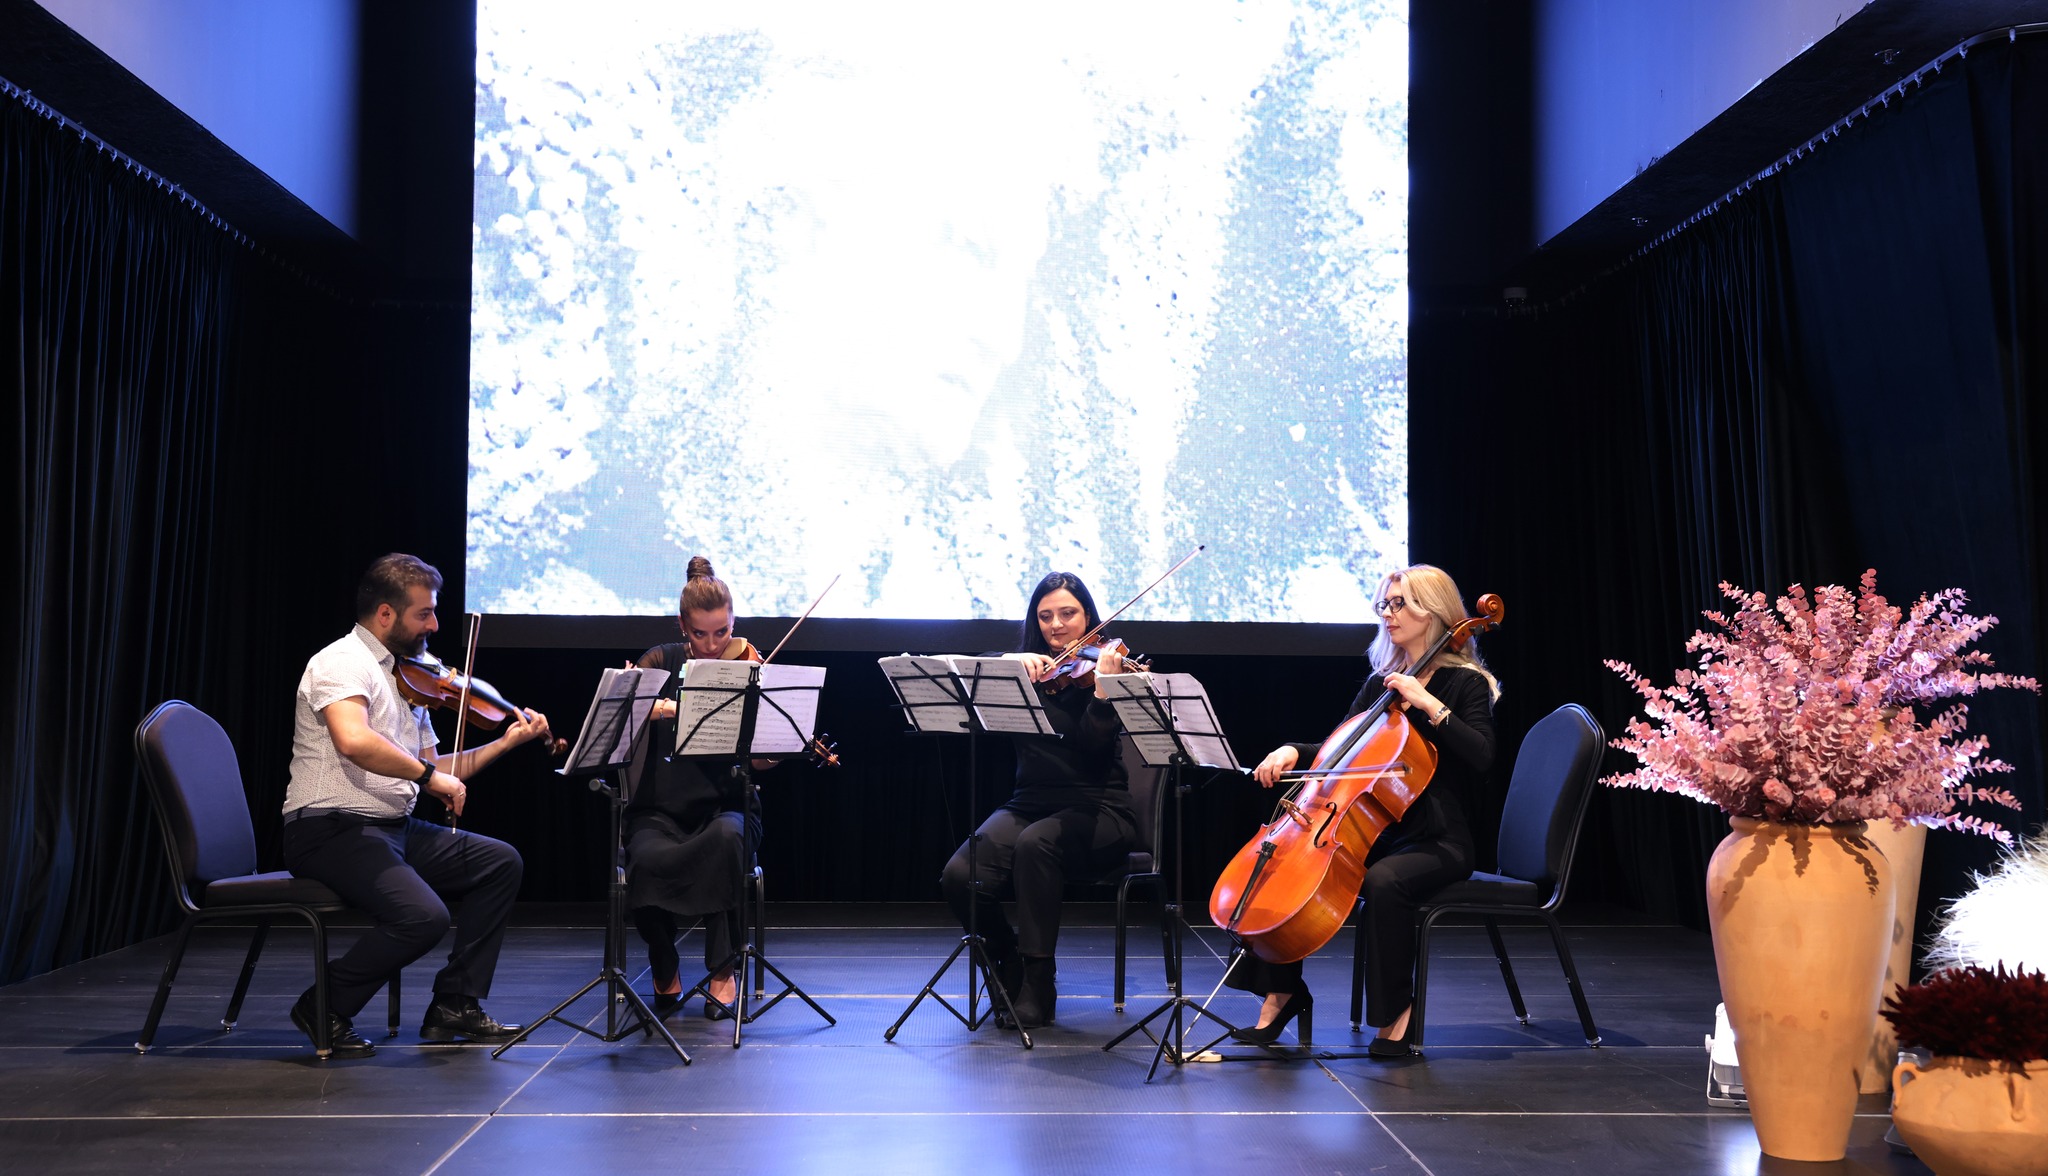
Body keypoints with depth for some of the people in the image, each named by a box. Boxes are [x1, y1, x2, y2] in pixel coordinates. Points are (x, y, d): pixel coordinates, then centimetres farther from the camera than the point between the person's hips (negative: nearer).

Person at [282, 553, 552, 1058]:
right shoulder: (342, 662, -11)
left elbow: (432, 769, 17)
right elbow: (353, 741, -32)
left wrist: (505, 742, 13)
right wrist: (429, 774, -23)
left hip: (394, 827, 9)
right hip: (332, 830, -9)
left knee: (501, 862, 4)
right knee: (423, 916, -28)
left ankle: (455, 1004, 8)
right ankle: (325, 1008, -4)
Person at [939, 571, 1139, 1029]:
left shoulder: (1108, 668, 0)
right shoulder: (1027, 668, 12)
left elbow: (1094, 747, -15)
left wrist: (1103, 687, -30)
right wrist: (1015, 663, -19)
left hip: (1096, 810, -3)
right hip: (1030, 803, 4)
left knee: (1034, 844, -36)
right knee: (960, 877, -23)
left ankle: (1038, 986, -22)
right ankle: (1010, 962, 6)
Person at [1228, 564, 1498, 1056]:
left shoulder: (1465, 683, -4)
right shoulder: (1381, 683, 14)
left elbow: (1481, 756, -19)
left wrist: (1429, 704, -23)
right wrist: (1294, 751, -2)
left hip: (1437, 840, -6)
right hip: (1374, 831, 6)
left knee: (1383, 881, -37)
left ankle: (1397, 1010, -19)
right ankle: (1282, 992, -3)